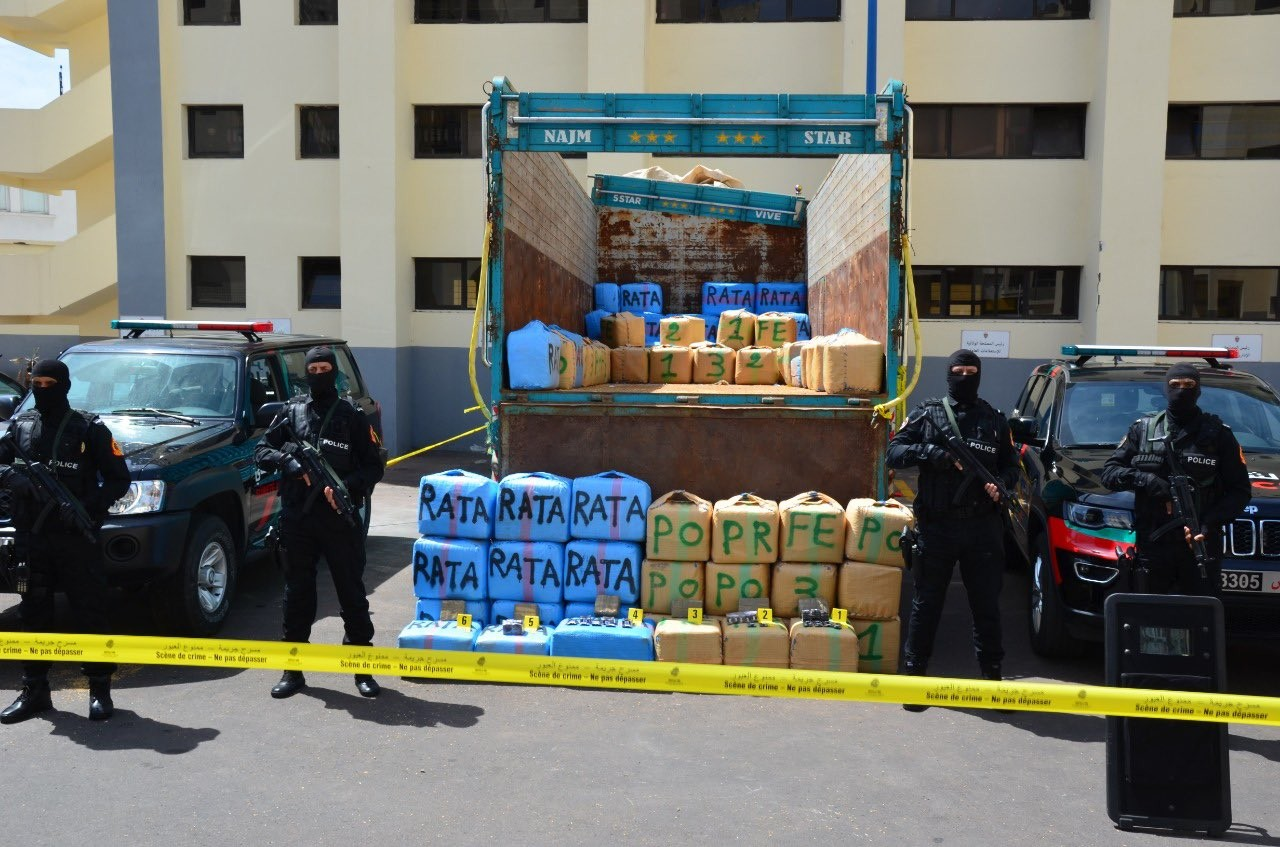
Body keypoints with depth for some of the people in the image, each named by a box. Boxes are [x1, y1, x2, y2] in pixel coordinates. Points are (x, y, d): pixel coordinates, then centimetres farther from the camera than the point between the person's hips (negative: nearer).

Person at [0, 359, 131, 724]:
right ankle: (34, 690, 21)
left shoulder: (90, 429, -1)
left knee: (90, 614, 0)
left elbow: (119, 480, -2)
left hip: (77, 540, -4)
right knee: (34, 615, 11)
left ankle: (100, 689, 9)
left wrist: (86, 506, -17)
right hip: (30, 539, 4)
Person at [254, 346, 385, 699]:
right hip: (297, 520, 2)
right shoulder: (292, 412, 8)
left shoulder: (352, 416, 2)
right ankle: (294, 670, 19)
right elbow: (261, 451, 8)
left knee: (352, 594, 4)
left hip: (341, 520, -2)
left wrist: (347, 487, -16)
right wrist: (286, 461, -12)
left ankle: (363, 669, 14)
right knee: (297, 595, 9)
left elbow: (374, 467, 1)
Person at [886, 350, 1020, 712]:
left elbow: (1011, 465, 16)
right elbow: (894, 453, -4)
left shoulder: (995, 420, 12)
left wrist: (1001, 485, -6)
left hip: (982, 528, 2)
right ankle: (915, 672, 15)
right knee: (926, 603, 5)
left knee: (987, 605, 8)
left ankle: (992, 674, 19)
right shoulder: (927, 415, 4)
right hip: (936, 526, -2)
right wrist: (939, 454, -16)